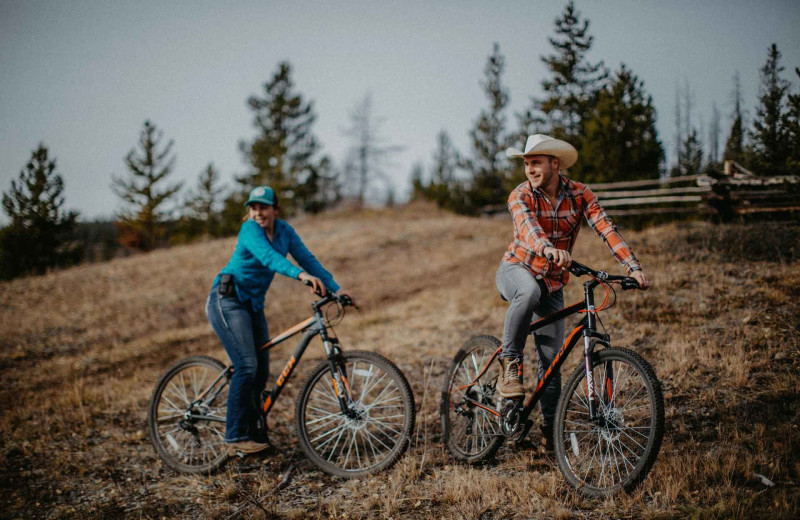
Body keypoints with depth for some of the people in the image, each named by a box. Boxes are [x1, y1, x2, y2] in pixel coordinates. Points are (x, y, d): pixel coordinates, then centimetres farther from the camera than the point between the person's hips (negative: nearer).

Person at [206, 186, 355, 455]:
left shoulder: (284, 230, 3)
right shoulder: (249, 229, -17)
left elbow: (307, 258, 0)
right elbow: (268, 256, -35)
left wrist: (335, 288, -11)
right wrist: (301, 275, -50)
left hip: (253, 304, 7)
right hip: (227, 300, -7)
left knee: (261, 372, 4)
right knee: (247, 366, -18)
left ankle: (252, 433, 15)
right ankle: (236, 437, -14)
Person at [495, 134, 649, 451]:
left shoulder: (579, 195, -8)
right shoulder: (521, 195, -15)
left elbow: (606, 230, -18)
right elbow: (527, 224, -37)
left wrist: (633, 267, -33)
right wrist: (548, 248, -59)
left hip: (552, 283, 3)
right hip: (515, 271, -3)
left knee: (552, 358, -1)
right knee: (530, 291, -41)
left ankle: (550, 428, 14)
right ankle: (509, 365, -27)